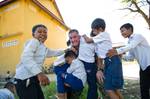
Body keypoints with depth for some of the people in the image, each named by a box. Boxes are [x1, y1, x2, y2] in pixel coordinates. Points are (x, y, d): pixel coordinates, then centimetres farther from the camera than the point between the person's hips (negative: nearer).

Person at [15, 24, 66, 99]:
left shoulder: (44, 48, 23)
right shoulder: (33, 41, -8)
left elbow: (53, 53, 44)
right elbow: (26, 57, -26)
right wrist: (39, 73, -36)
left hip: (34, 78, 10)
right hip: (25, 78, -10)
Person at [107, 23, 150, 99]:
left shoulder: (138, 36, -10)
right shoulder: (129, 42, 14)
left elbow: (131, 46, -29)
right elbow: (131, 57, 8)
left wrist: (117, 51, -42)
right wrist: (121, 55, -12)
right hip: (143, 67, 8)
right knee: (143, 89, 9)